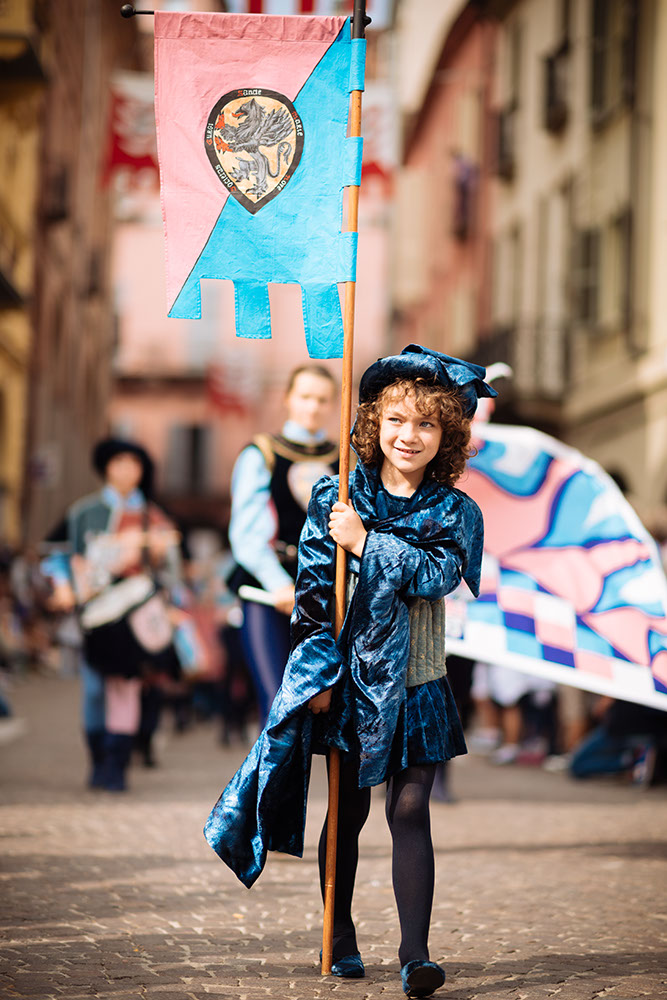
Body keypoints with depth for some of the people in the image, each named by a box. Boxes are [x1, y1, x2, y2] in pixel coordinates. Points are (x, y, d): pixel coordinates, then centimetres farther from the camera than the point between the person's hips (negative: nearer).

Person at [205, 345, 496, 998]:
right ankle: (340, 933, 27)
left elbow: (439, 573, -18)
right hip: (349, 683, 1)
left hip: (416, 687, -1)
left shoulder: (453, 511, 0)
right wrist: (317, 671, -10)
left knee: (409, 811, -7)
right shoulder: (336, 500, 0)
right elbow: (313, 591, -2)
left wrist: (366, 541, -19)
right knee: (348, 813, 10)